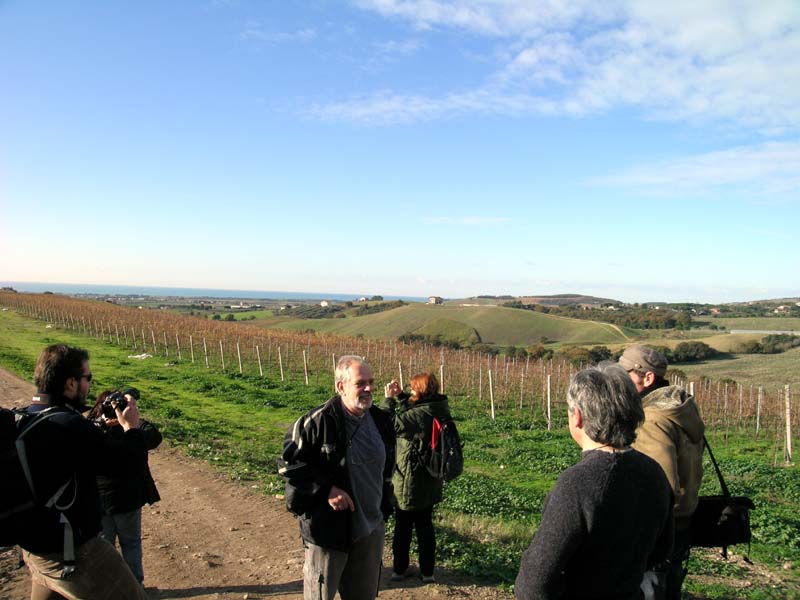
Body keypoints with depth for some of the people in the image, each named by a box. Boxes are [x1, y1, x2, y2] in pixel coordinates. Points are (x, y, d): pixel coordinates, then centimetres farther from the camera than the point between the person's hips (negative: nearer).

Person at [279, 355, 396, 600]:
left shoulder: (381, 421, 1)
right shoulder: (317, 421, -19)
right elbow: (289, 462, -13)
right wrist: (325, 490, -19)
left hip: (371, 529, 6)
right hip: (327, 529, -5)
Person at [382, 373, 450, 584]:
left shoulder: (420, 415, -27)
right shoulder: (437, 410, -3)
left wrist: (389, 398, -13)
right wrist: (400, 395, 6)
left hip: (409, 483, -7)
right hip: (430, 484, 7)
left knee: (403, 528, 12)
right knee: (425, 526, 17)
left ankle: (399, 569, 25)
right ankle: (427, 571, 24)